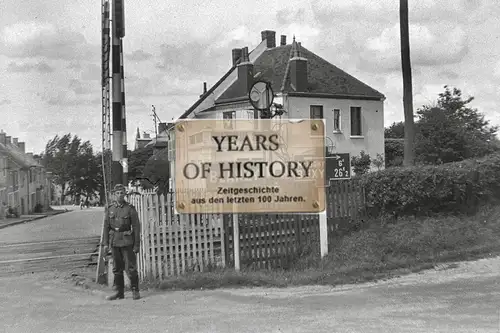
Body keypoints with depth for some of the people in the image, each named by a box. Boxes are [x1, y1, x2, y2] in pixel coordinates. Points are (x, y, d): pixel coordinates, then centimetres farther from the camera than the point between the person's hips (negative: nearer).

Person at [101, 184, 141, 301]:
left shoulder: (130, 209, -4)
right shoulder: (110, 209, 7)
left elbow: (136, 227, -4)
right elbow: (106, 227, 8)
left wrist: (137, 245, -8)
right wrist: (105, 243, 2)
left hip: (127, 241, -4)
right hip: (114, 241, 4)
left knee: (130, 267, -3)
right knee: (117, 268, 9)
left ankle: (135, 291, 10)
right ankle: (119, 292, 18)